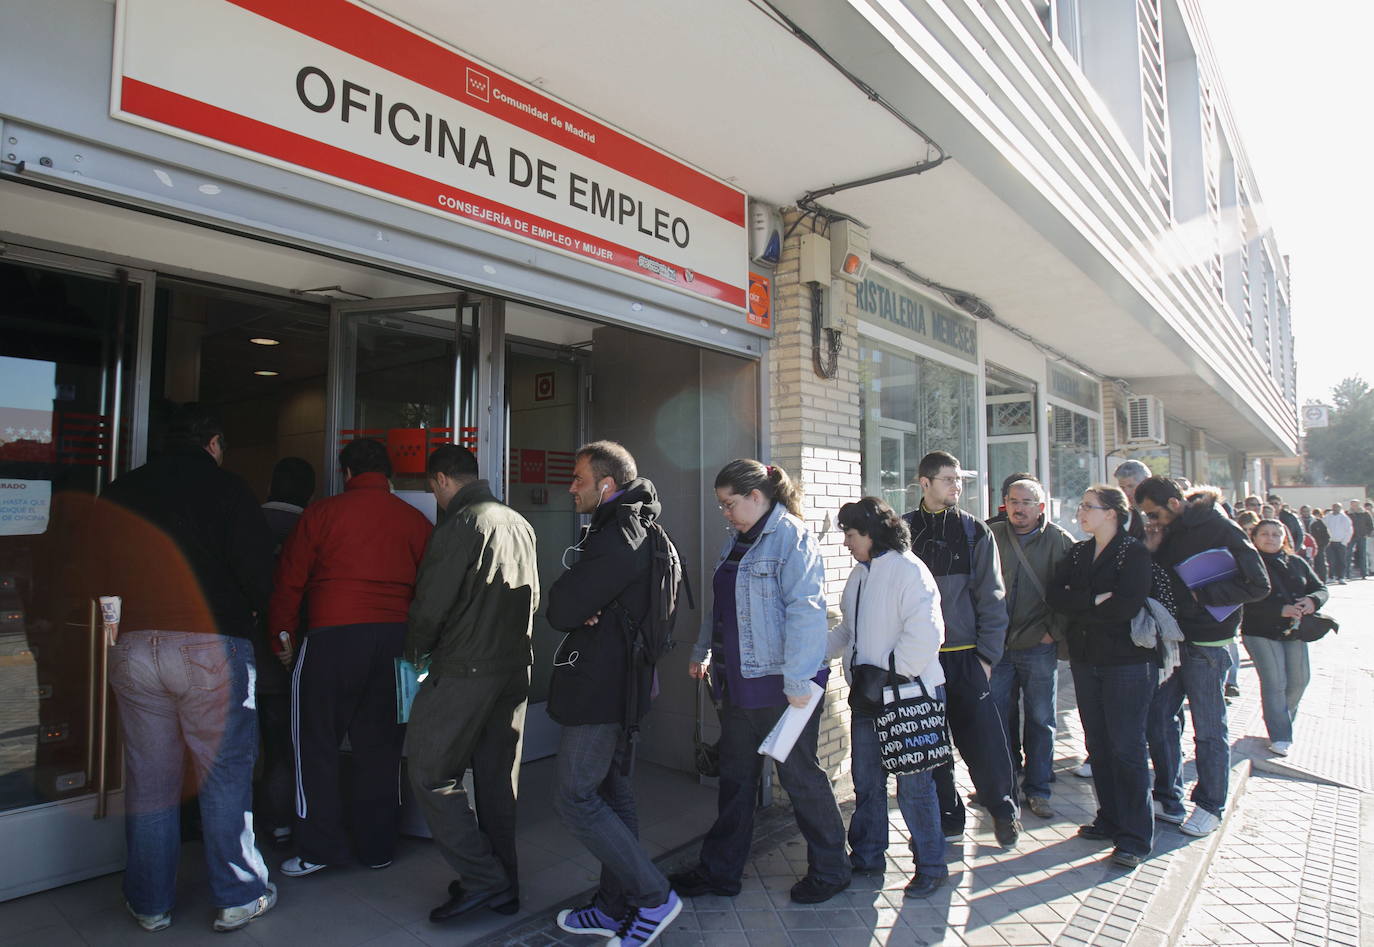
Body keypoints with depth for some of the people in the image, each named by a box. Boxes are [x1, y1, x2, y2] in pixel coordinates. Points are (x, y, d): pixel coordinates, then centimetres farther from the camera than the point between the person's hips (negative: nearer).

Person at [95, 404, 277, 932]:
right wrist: (248, 613, 8)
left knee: (148, 779, 13)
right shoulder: (225, 488, -6)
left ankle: (150, 904, 25)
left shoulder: (117, 496, 10)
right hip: (211, 647, -4)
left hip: (132, 647, 5)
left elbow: (101, 574, 17)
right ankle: (238, 898, 14)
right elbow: (256, 568, -11)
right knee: (225, 774, 5)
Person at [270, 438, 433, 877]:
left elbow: (289, 579, 1)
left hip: (332, 639, -3)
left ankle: (320, 848, 14)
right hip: (395, 640, 3)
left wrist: (282, 635, 12)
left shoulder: (322, 513, 0)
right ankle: (378, 847, 20)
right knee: (380, 746, 12)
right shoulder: (416, 520, 7)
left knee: (316, 743, 11)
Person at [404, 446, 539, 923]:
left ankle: (482, 878, 2)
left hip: (463, 672, -8)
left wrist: (416, 652, 4)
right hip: (516, 668, 8)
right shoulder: (519, 524, 10)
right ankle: (503, 887, 23)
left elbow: (431, 605, -14)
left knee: (430, 772, 4)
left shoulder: (459, 527, -14)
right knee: (497, 777, 14)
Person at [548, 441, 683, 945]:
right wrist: (580, 610, -9)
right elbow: (565, 610, 13)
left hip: (600, 687, -10)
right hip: (618, 683, 10)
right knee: (612, 794, 16)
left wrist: (568, 606, -1)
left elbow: (561, 611, -23)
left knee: (574, 797, -3)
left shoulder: (618, 538, -20)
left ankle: (654, 897, 4)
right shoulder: (631, 530, 14)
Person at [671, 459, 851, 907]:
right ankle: (719, 870, 29)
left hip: (779, 683, -8)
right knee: (735, 777, 16)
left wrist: (798, 680, -25)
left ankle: (830, 869, 26)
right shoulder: (737, 540, 12)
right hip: (739, 681, 8)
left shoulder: (791, 537, -15)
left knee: (799, 775, 7)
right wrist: (702, 651, 25)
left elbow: (805, 611, -22)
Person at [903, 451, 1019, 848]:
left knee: (982, 740, 1)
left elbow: (992, 597, 2)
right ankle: (947, 818, 26)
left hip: (966, 656, -1)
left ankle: (1003, 808, 26)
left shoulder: (975, 532, 3)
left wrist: (987, 654, -4)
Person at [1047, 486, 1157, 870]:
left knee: (1126, 748, -3)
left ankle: (1135, 837, 7)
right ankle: (1110, 820, 25)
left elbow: (1126, 605, -21)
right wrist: (1096, 601, -16)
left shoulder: (1134, 552, -8)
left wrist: (1079, 606, -9)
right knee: (1098, 745, 12)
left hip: (1127, 663, -6)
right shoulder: (1078, 553, 11)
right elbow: (1056, 595, -2)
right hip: (1085, 661, 6)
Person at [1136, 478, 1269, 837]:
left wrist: (1201, 595, -18)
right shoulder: (1170, 532, 8)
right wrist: (1150, 551, -7)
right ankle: (1168, 799, 21)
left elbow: (1258, 585, -16)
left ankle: (1210, 806, 21)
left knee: (1209, 728, 5)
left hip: (1206, 645, -7)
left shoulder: (1221, 530, -13)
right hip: (1171, 639, 7)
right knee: (1159, 717, 9)